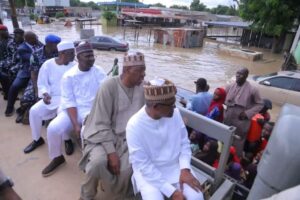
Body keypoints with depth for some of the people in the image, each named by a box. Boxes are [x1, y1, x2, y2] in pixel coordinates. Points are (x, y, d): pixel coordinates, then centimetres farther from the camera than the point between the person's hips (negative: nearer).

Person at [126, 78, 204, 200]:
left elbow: (184, 142, 2)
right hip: (148, 171, -2)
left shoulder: (174, 113, -10)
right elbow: (143, 165, -20)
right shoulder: (135, 126, -23)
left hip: (176, 166, 3)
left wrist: (185, 169, -12)